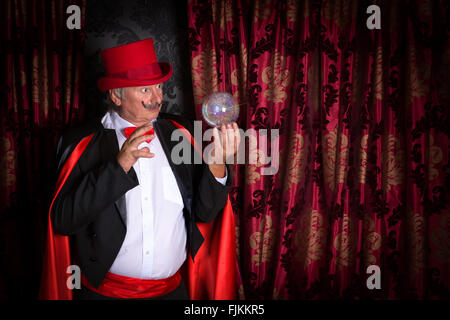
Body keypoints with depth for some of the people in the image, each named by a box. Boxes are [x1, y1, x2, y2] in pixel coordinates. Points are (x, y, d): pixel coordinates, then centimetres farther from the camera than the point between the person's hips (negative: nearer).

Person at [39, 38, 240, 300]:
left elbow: (205, 213, -2)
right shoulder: (83, 142, -10)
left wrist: (217, 164, -20)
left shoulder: (178, 133, -3)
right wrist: (119, 165, -26)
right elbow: (62, 221, -18)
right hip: (104, 290, -2)